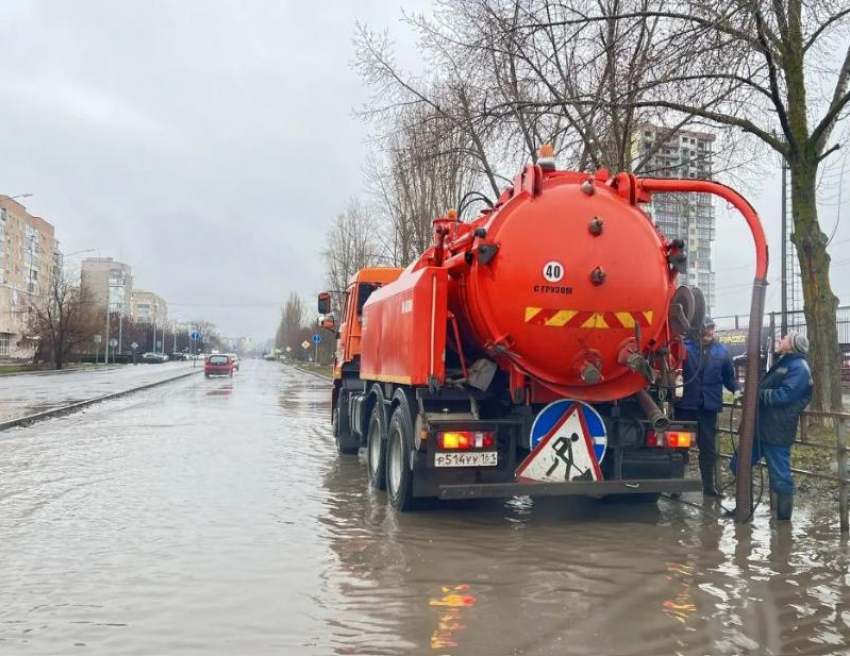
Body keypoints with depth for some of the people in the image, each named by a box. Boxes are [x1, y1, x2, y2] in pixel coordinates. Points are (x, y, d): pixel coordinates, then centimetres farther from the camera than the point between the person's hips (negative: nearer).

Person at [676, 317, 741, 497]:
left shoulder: (722, 351, 7)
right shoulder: (684, 346, -3)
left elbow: (729, 375, 12)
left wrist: (737, 390, -6)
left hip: (709, 405, 3)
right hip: (686, 404, -2)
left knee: (708, 447, 9)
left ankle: (708, 485, 19)